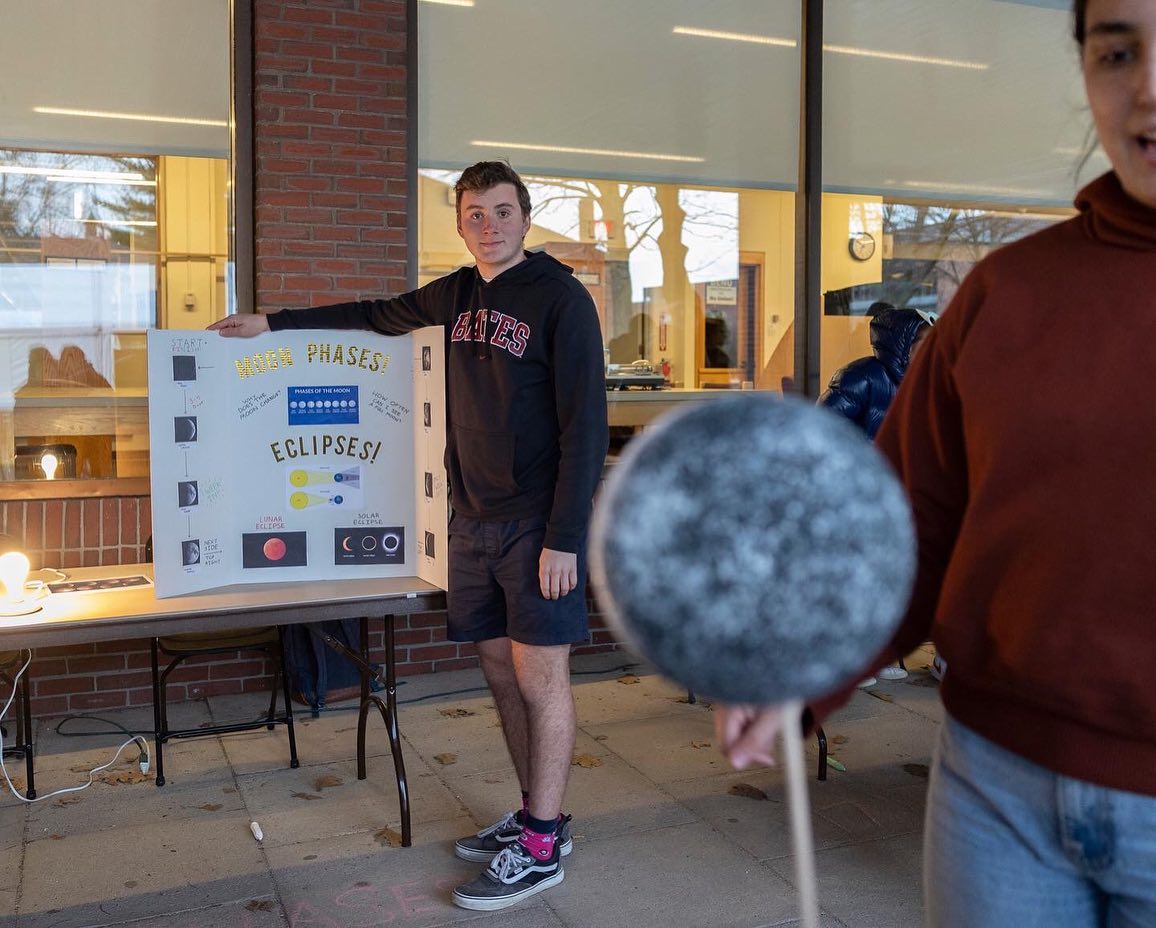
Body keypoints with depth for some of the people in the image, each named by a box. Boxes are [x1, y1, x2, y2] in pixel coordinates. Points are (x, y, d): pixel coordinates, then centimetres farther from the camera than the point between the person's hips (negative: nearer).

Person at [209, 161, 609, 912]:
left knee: (539, 677, -1)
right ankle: (537, 816, 25)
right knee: (502, 671, 11)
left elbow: (586, 425, -14)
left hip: (539, 524, -7)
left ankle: (542, 849, 10)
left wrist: (564, 538, -18)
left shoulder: (561, 298, -9)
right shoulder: (460, 293, 11)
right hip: (475, 519, 7)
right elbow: (381, 314, 28)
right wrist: (275, 323, 28)